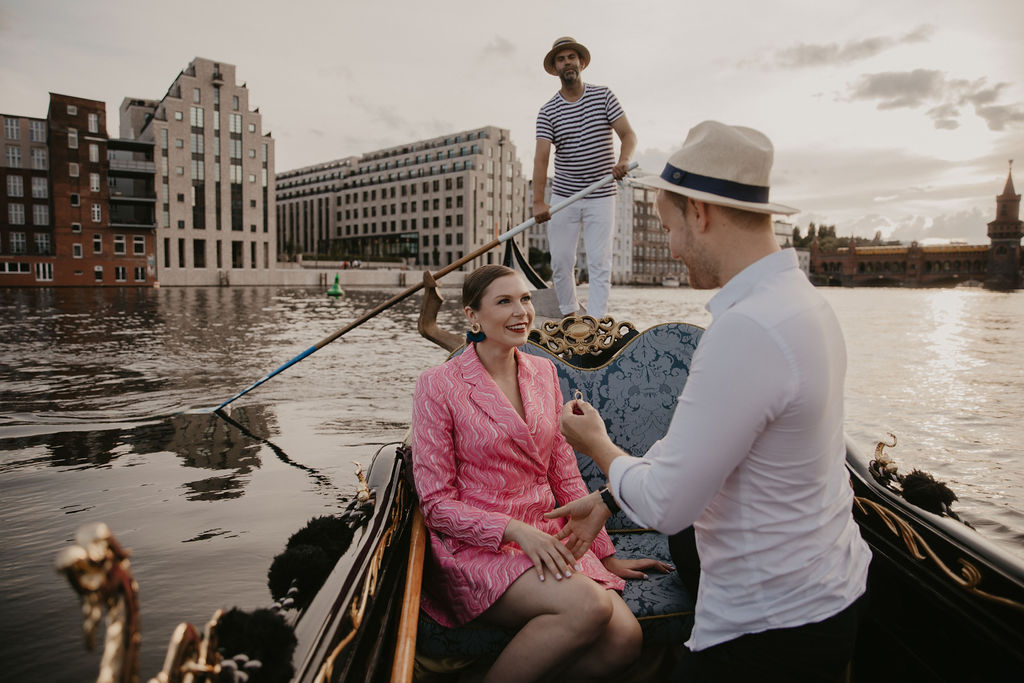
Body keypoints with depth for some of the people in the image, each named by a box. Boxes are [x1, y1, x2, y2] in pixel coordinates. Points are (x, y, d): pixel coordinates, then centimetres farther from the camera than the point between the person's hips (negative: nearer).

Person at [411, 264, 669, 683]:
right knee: (588, 605, -29)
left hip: (548, 537, 5)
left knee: (625, 638, -20)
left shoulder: (543, 373, 10)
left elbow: (565, 476, 13)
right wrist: (515, 530, -20)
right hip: (476, 545, -4)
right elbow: (436, 503, -8)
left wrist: (606, 555, 11)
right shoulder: (438, 386, -7)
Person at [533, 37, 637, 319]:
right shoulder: (547, 111, 0)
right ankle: (569, 314, 23)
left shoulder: (603, 96, 3)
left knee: (599, 263, -4)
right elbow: (541, 157, -11)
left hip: (601, 196, -1)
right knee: (560, 261, 2)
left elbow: (628, 134, -3)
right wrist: (538, 202, -24)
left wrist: (623, 161, -27)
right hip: (563, 196, 1)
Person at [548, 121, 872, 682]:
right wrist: (608, 499, 13)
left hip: (768, 628, -9)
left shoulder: (746, 330, -30)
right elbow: (693, 445, 9)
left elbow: (665, 506, -24)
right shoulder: (799, 298, 3)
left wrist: (599, 447, -5)